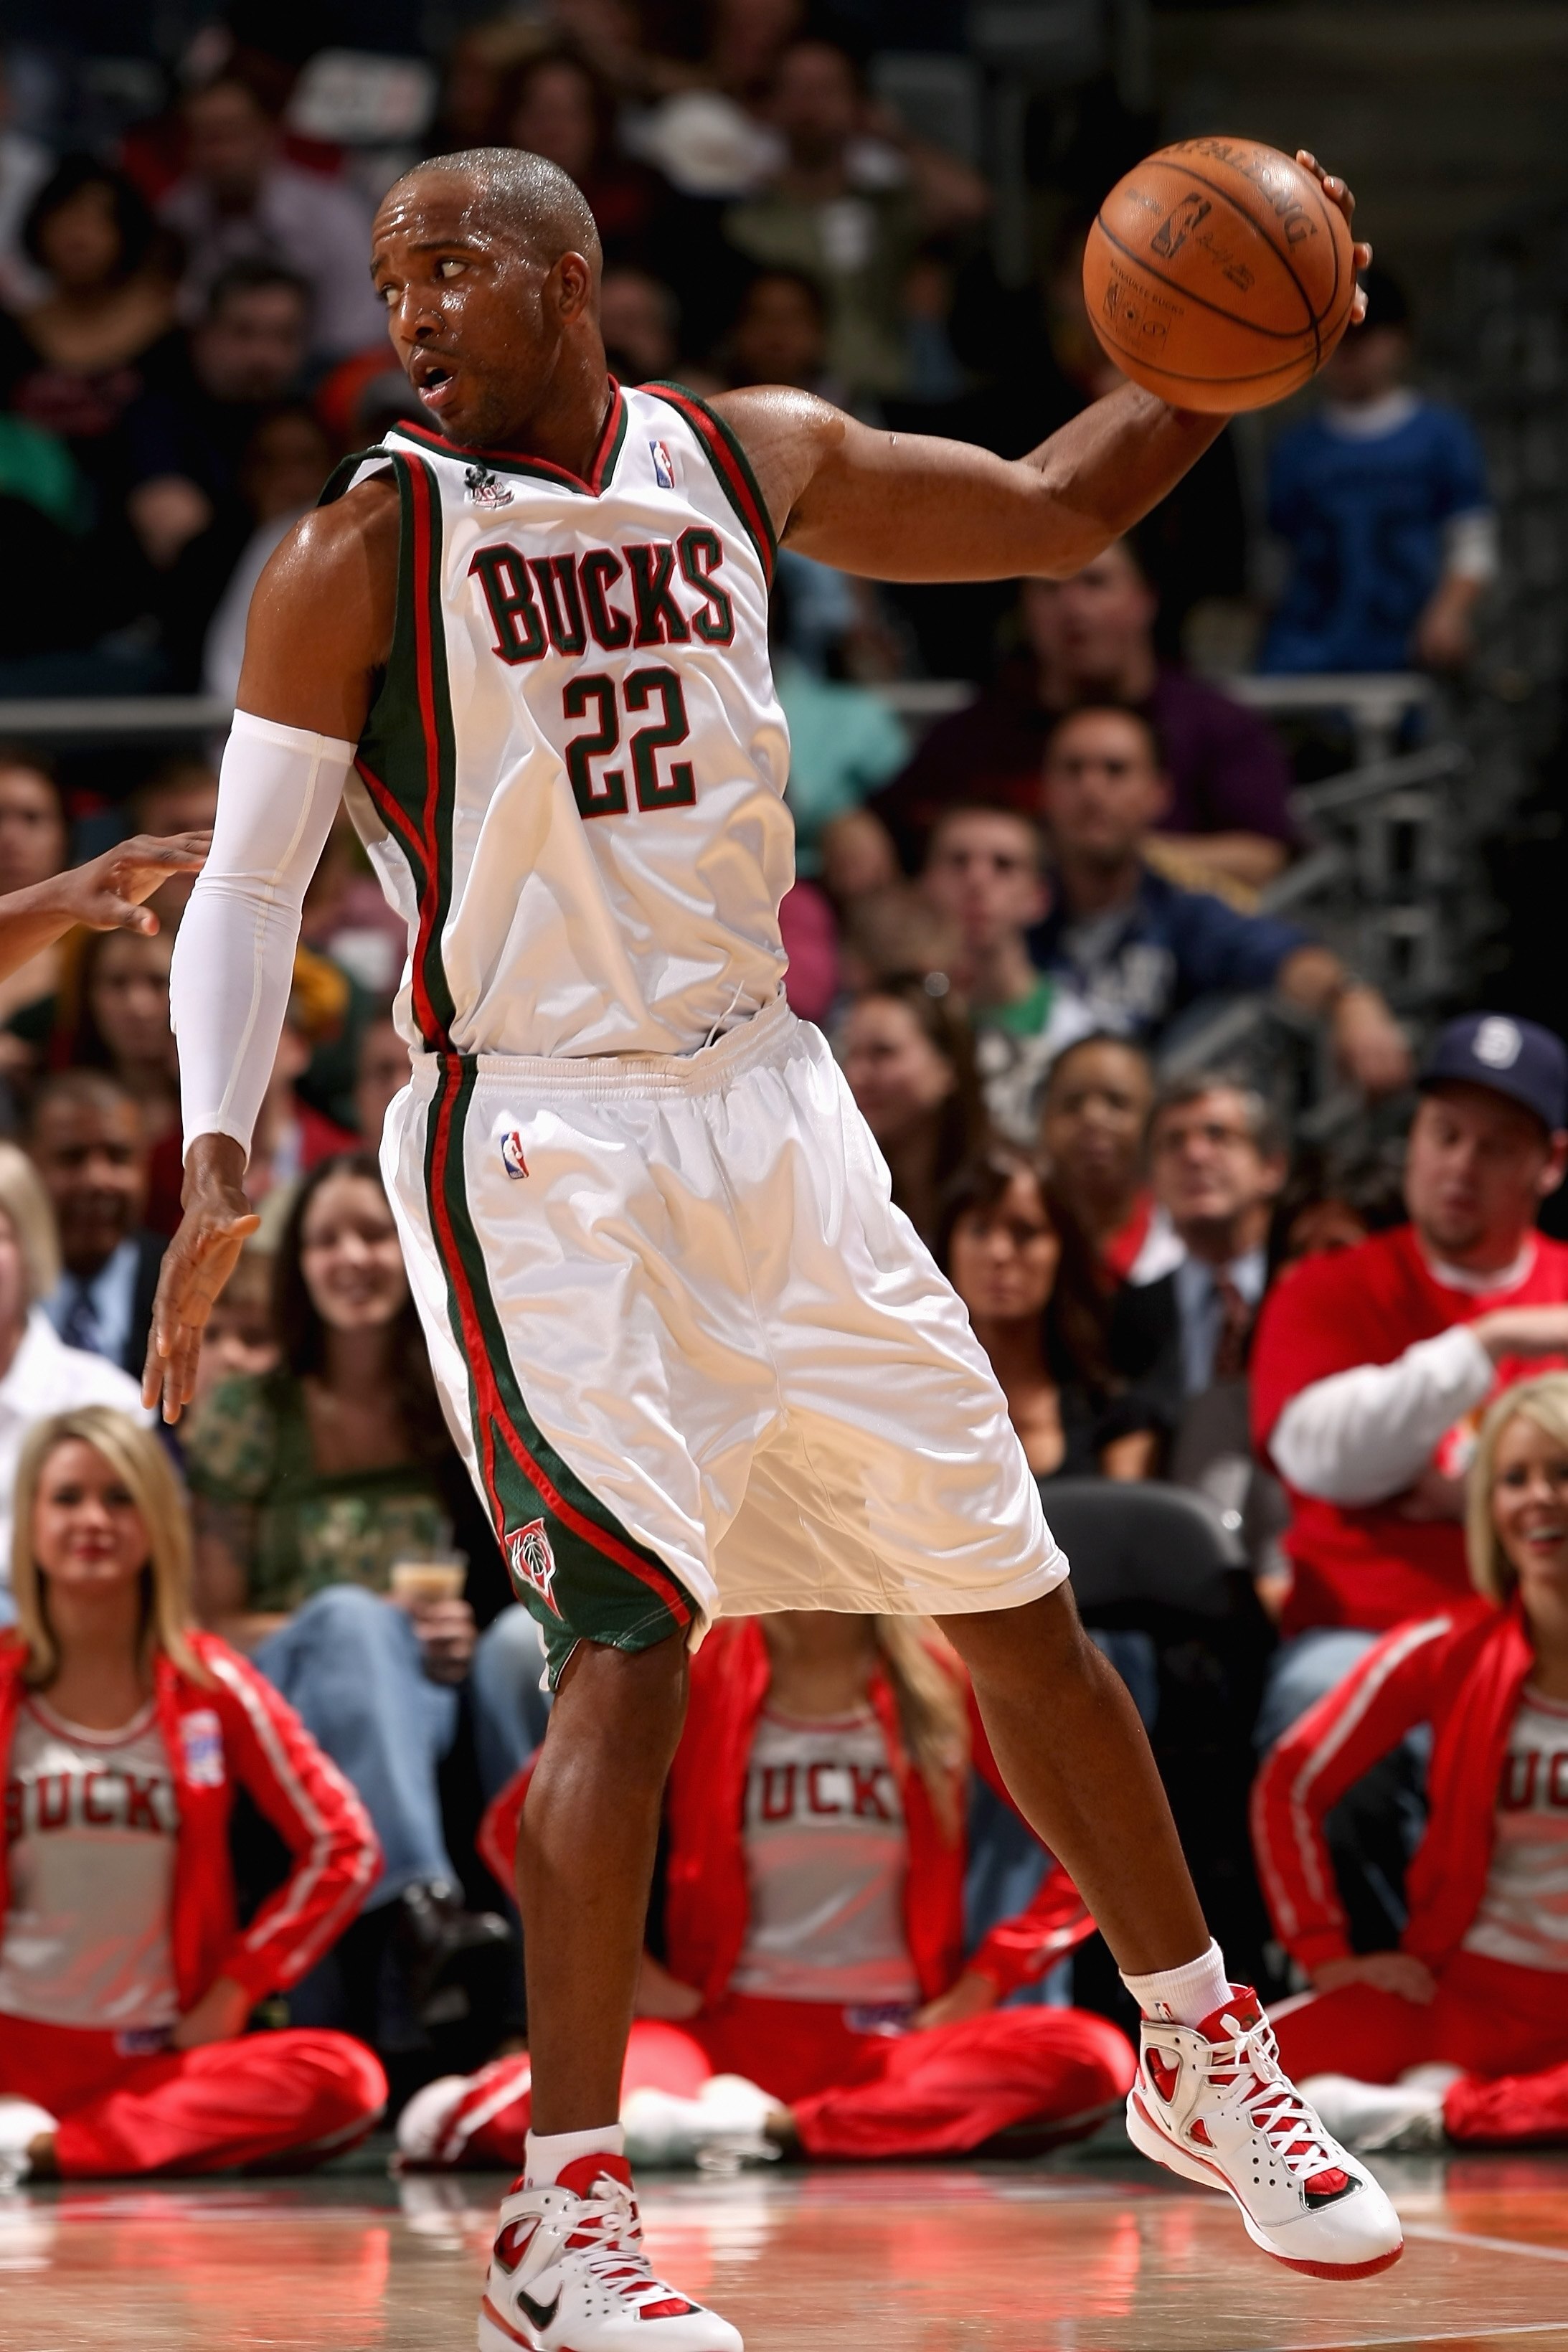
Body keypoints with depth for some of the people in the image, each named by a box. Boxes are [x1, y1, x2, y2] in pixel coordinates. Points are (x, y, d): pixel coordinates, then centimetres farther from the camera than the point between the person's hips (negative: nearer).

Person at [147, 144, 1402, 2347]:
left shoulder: (752, 462, 6)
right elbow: (251, 884, -5)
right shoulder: (362, 550, -6)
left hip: (770, 1113, 5)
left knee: (1019, 1607, 10)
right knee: (630, 1648, -19)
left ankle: (1205, 2058, 29)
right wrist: (219, 1157, -18)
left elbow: (1055, 510, 19)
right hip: (538, 1154, -5)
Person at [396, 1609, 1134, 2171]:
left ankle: (777, 2127, -35)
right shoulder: (694, 1677, 6)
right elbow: (520, 1826, 10)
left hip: (900, 2034, 3)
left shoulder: (945, 1682, 6)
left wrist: (983, 1984, -4)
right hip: (730, 2026, -2)